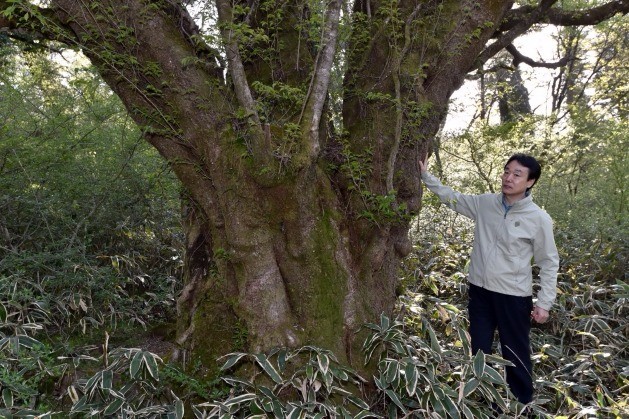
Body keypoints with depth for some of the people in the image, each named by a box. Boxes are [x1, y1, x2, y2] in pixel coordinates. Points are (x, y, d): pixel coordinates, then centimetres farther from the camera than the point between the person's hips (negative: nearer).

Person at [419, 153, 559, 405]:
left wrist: (544, 302, -7)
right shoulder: (484, 204, -2)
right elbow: (451, 197, 11)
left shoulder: (539, 219, -12)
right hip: (480, 290, 4)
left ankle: (522, 405, 32)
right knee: (479, 349, 17)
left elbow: (549, 263, -5)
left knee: (515, 355, 11)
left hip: (514, 296, -4)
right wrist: (426, 176, 4)